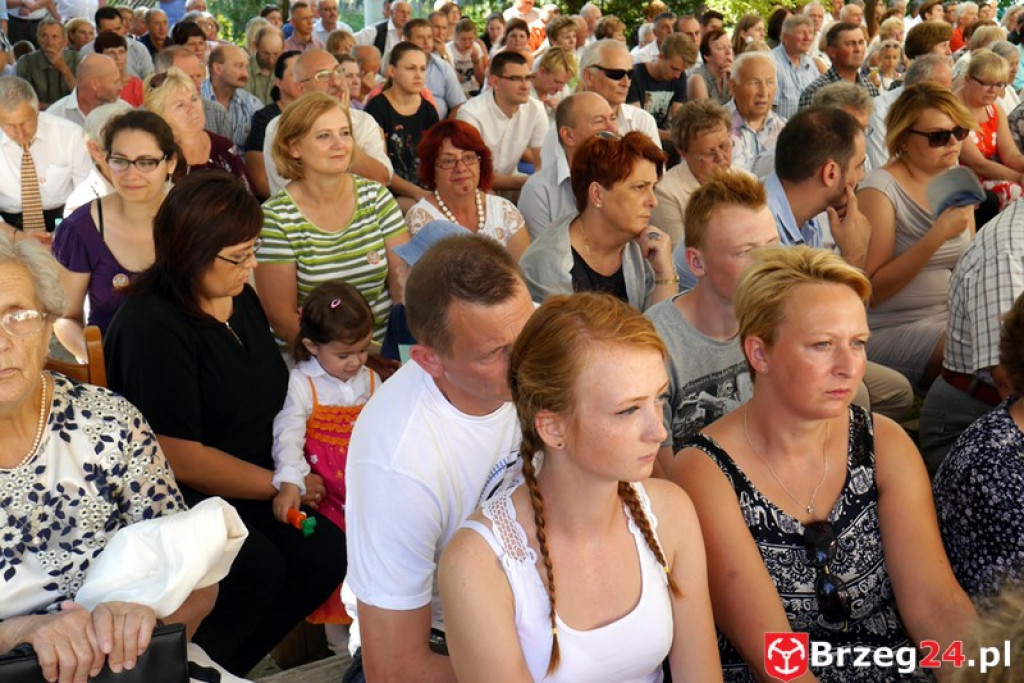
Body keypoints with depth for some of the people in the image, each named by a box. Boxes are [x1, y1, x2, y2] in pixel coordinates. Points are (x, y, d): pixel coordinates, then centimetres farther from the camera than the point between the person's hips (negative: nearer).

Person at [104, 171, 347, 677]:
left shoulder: (242, 299, 7)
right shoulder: (149, 326, -19)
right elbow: (180, 458, -21)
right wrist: (281, 483, -11)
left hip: (251, 490, 8)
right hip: (179, 500, -8)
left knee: (327, 554, -14)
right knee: (259, 566, -30)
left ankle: (227, 661, 5)